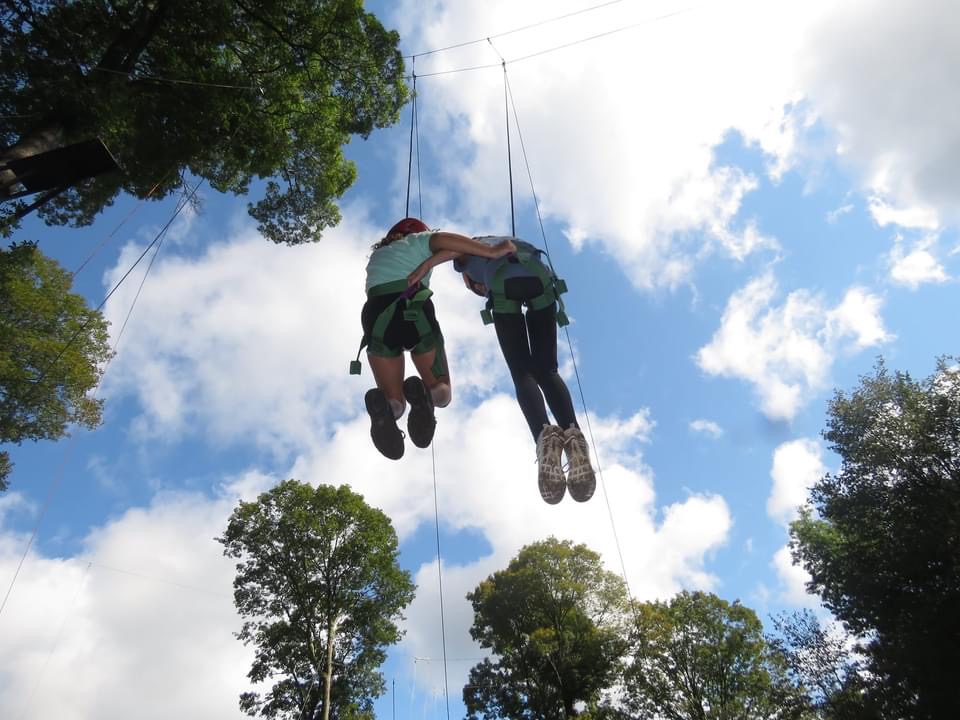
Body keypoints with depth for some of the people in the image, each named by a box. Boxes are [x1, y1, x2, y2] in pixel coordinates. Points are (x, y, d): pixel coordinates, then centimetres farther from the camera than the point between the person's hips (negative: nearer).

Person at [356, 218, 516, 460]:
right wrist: (492, 251, -5)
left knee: (394, 405, 12)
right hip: (416, 313, -3)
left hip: (377, 317, 3)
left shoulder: (376, 256, 38)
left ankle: (382, 404, -28)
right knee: (441, 393, 13)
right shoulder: (418, 240, 23)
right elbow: (442, 239, 2)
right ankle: (421, 395, -26)